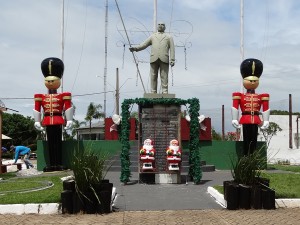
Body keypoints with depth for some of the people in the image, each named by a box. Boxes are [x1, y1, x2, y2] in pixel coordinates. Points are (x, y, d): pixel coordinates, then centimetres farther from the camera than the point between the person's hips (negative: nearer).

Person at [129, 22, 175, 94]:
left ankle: (165, 92, -11)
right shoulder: (152, 36, 25)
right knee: (153, 77, -4)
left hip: (164, 59, -1)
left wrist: (172, 60, -4)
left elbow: (172, 49, 10)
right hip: (154, 59, 2)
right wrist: (135, 48, -5)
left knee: (164, 77, -9)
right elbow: (143, 45, 13)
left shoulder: (169, 37, 21)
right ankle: (153, 93, -4)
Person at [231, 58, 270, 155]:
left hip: (255, 121, 2)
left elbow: (266, 109, 9)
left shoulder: (261, 97, 8)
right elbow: (235, 108, 0)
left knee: (254, 141, 5)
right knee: (246, 140, 2)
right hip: (245, 121, -2)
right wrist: (235, 120, -6)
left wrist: (265, 121, 4)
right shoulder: (239, 96, 2)